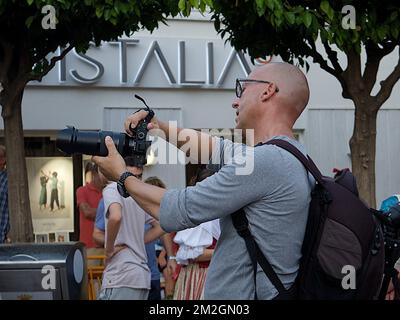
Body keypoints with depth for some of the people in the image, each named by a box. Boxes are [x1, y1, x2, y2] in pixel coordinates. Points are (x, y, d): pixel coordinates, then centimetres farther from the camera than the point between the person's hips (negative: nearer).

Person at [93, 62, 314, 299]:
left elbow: (176, 212, -14)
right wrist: (161, 128, 7)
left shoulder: (266, 161, -19)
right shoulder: (291, 154, 9)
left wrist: (122, 176, 1)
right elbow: (207, 147, 20)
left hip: (245, 293, -8)